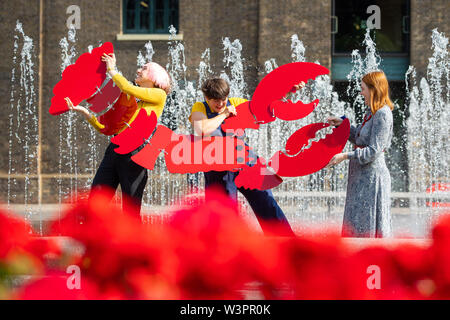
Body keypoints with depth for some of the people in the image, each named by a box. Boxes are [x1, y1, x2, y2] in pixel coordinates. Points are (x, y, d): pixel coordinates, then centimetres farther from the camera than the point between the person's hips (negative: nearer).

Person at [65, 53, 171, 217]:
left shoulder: (159, 96, 7)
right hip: (114, 149, 7)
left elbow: (128, 88, -5)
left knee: (131, 213, -6)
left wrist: (112, 70, 11)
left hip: (134, 153, -7)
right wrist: (84, 111, 12)